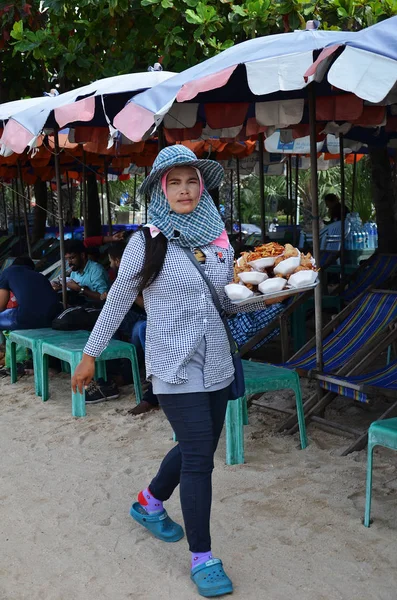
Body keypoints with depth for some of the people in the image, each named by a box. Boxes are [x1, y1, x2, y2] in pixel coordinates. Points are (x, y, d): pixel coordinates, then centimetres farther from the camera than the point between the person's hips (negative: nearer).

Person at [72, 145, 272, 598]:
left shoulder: (218, 238, 5)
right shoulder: (146, 242, -9)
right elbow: (118, 301, -1)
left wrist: (260, 299, -1)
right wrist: (90, 355, 3)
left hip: (216, 363, 6)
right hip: (175, 366, -6)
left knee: (197, 448, 17)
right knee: (199, 456, -7)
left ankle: (149, 504, 44)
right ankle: (201, 557, 8)